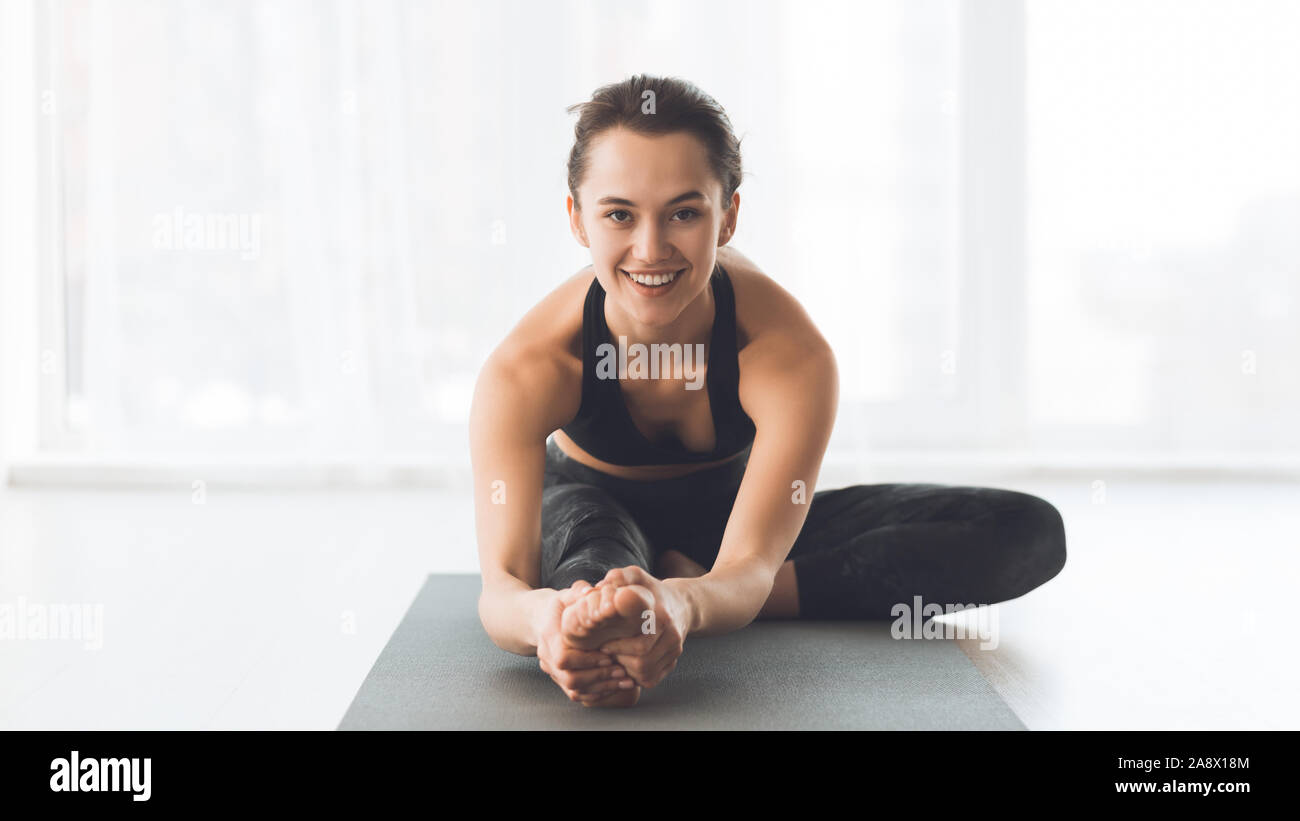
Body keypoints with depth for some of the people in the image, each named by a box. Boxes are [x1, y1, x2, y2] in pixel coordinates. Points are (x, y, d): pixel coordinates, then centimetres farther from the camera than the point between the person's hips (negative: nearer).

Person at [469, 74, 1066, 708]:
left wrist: (683, 602, -68)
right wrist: (547, 618, -67)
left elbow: (748, 568, -41)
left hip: (728, 508, 4)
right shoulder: (526, 367, -32)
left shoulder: (792, 356, -33)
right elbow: (503, 581, -40)